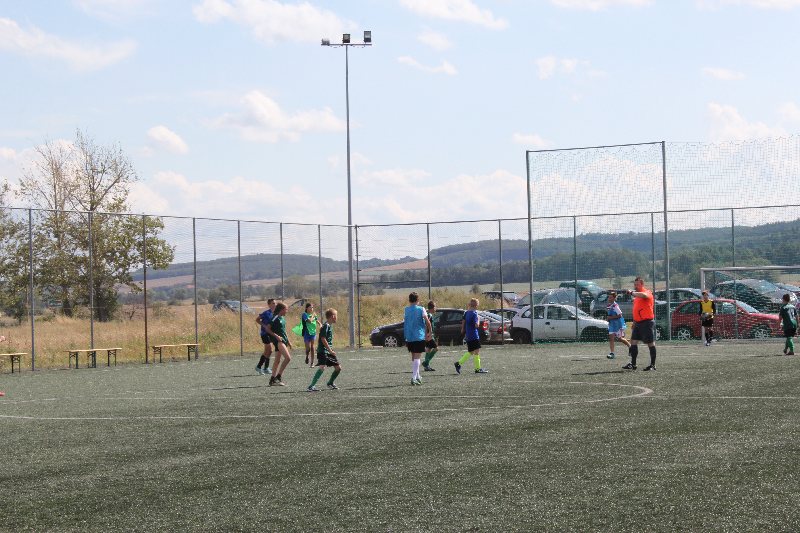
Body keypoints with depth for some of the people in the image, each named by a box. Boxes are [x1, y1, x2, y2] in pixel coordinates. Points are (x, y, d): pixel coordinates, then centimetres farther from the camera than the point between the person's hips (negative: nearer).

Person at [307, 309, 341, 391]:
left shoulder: (330, 326, 15)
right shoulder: (326, 326, -15)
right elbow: (323, 339, -21)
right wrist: (330, 350, -21)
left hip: (329, 351, 10)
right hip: (323, 351, -10)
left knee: (338, 367, 11)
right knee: (322, 367, -22)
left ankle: (330, 383, 29)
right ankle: (311, 386, -24)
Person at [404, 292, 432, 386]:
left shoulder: (406, 310, 5)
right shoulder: (421, 309, -5)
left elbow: (404, 322, 11)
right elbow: (427, 322, -9)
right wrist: (429, 332, 4)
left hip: (409, 337, 4)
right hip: (419, 336, -4)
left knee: (413, 357, 18)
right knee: (417, 357, -5)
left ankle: (417, 376, 27)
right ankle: (414, 378, -15)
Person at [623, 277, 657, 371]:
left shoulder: (647, 293, -9)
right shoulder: (636, 295, 18)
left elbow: (643, 295, -36)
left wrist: (632, 293, -26)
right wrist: (634, 322, 24)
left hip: (647, 322, -9)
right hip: (638, 323, 9)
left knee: (651, 343, -2)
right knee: (633, 342, 6)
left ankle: (653, 365, 3)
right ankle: (633, 364, 10)